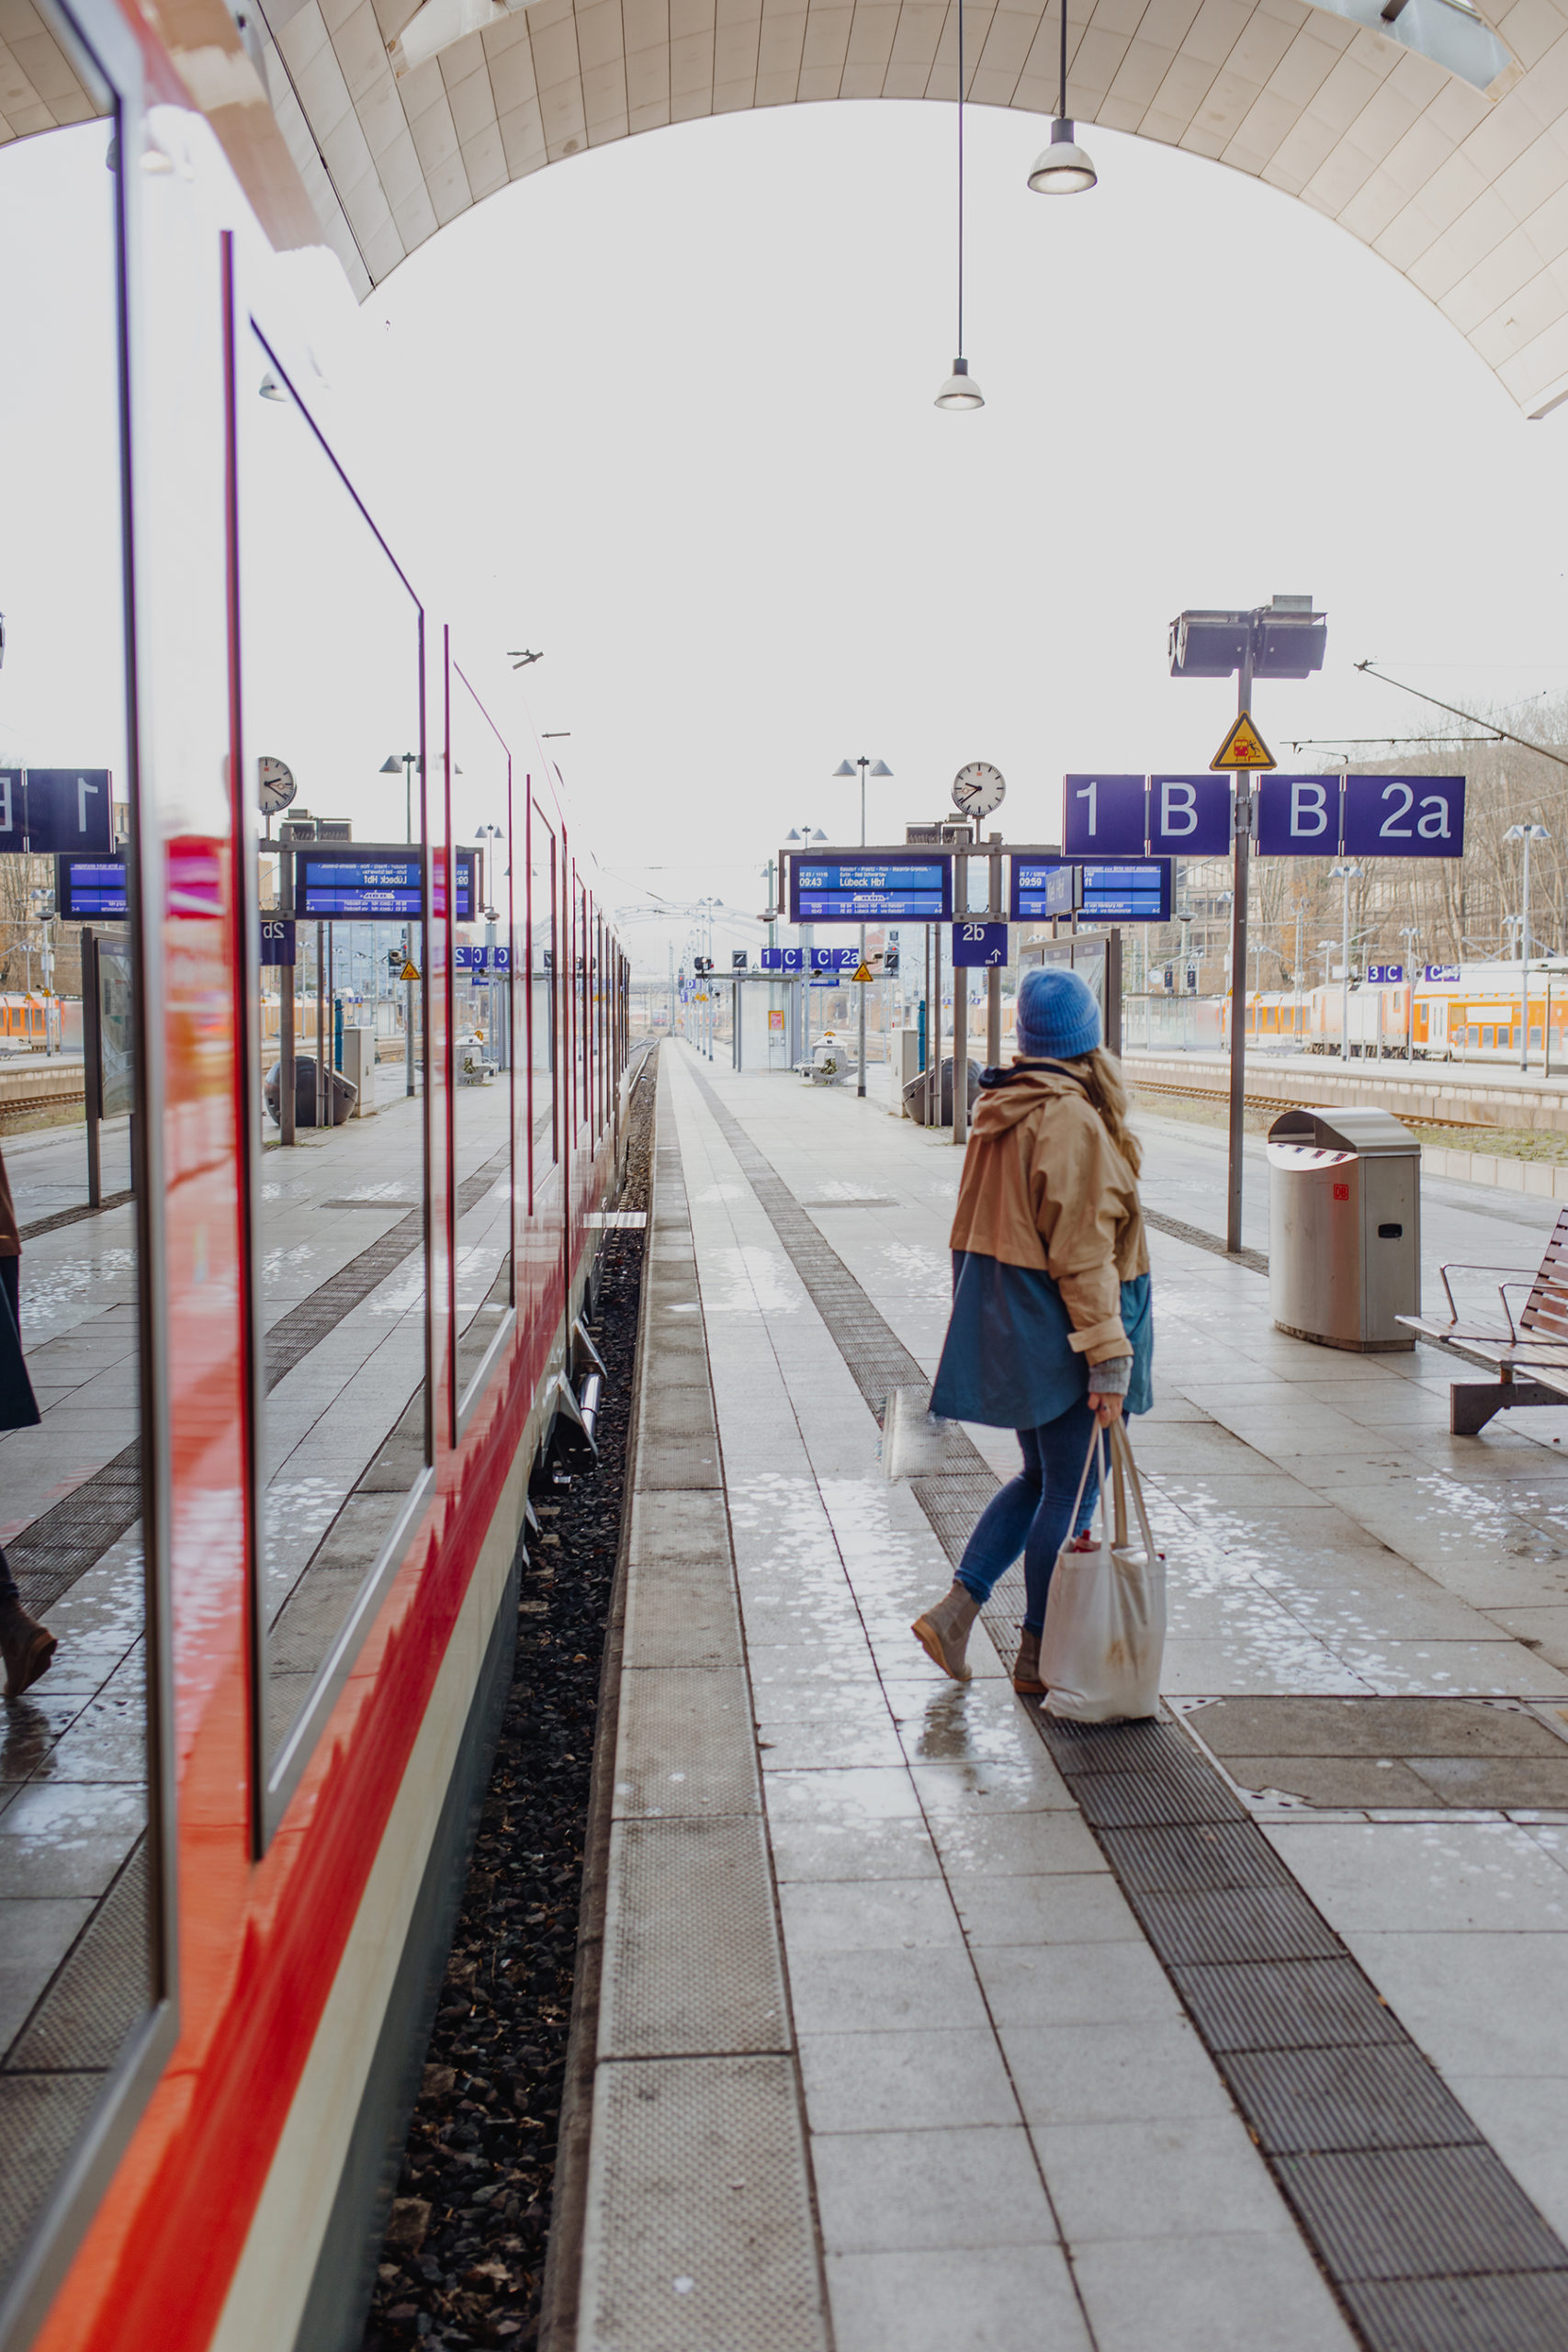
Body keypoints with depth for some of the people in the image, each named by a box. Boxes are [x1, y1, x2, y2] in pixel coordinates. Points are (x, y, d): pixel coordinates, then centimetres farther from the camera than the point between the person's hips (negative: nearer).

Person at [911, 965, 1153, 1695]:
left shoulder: (1001, 1109, 7)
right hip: (1056, 1331, -9)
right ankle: (1039, 1655, 14)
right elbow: (1082, 1251, -22)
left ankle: (956, 1607, 14)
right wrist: (1109, 1359, -19)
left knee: (1040, 1477, 20)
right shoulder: (1072, 1121, -19)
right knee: (1069, 1490, 5)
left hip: (1003, 1324, 9)